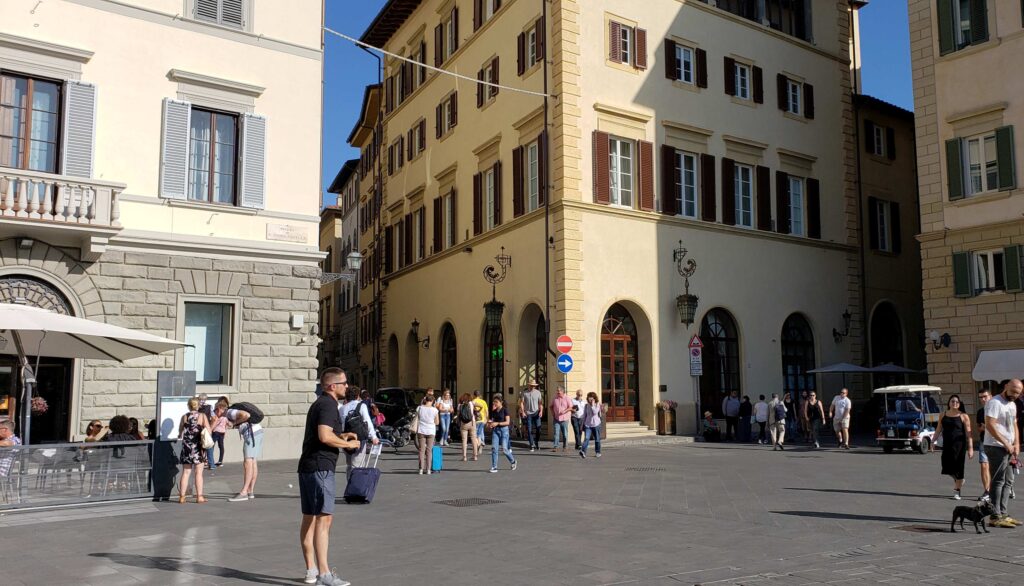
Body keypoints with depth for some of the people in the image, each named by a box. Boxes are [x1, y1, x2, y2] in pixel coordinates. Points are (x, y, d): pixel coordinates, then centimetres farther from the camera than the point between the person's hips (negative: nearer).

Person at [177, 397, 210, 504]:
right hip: (198, 447, -2)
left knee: (185, 473, 8)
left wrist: (181, 435, 34)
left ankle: (182, 496, 9)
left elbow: (180, 432, 12)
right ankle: (199, 496, 3)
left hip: (187, 447, 2)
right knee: (199, 473, 2)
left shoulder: (184, 417, 3)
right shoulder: (202, 416, -4)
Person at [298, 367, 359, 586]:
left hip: (307, 467, 11)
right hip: (320, 467, -11)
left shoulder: (319, 403, 20)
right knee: (323, 518, -13)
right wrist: (348, 444, -11)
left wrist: (342, 435, 20)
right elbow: (324, 436, -25)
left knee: (309, 519, 12)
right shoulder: (328, 404, -12)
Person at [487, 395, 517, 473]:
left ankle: (513, 461, 22)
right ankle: (494, 467, 0)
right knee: (494, 448, -5)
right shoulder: (494, 411, 9)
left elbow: (507, 422, -13)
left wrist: (497, 423, -22)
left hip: (504, 429, -5)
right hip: (495, 430, 5)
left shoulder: (505, 410, -8)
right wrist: (490, 423, -5)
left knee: (504, 449, -4)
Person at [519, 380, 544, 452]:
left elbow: (540, 402, 6)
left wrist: (541, 411, -6)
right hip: (528, 414, -1)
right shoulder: (524, 393, 2)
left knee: (538, 428, -1)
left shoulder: (538, 392, 5)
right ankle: (531, 445, 4)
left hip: (536, 413, 1)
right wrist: (522, 412, -8)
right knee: (529, 430, -1)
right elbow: (521, 402, 2)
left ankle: (537, 443, 19)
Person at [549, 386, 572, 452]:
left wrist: (564, 411, -17)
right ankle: (555, 447, -6)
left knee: (565, 434, 6)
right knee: (556, 433, -5)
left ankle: (565, 447, 18)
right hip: (556, 419, 2)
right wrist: (552, 413, 4)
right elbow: (551, 406, 19)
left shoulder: (567, 398, -2)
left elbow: (570, 407, -5)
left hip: (564, 419, -2)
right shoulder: (554, 399, 6)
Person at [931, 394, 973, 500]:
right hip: (947, 444, 4)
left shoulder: (963, 416, -2)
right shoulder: (943, 415, 9)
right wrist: (933, 442, 9)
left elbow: (968, 433, -5)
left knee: (958, 467, -1)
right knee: (947, 467, 1)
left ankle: (957, 491, 11)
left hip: (959, 445, -4)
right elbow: (938, 429, 14)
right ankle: (957, 480, 33)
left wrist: (970, 448, -11)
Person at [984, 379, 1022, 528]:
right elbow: (990, 425, -21)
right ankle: (995, 517, -8)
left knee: (1008, 481, 12)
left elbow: (1014, 425, 20)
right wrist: (1006, 444, -19)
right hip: (996, 447, -9)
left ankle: (1003, 514, 19)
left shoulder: (1012, 405, 18)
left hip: (1008, 449, 9)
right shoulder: (994, 403, -13)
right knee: (998, 481, -9)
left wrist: (1016, 444, 5)